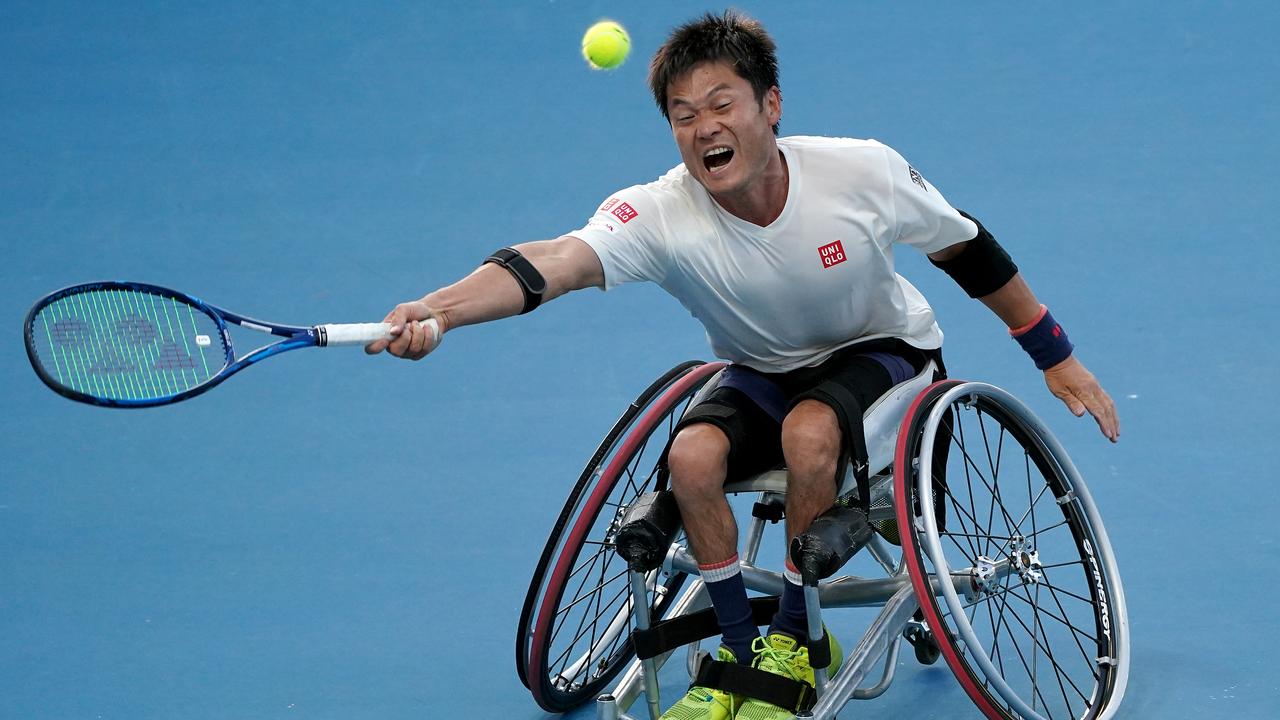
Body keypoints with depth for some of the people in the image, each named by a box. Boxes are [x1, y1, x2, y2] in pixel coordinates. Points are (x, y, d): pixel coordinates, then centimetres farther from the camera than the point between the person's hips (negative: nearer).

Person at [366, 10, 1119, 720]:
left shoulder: (862, 172, -25)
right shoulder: (659, 215, -27)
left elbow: (965, 248, -8)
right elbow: (555, 261, -45)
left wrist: (1057, 357, 0)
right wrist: (436, 311, -64)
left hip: (881, 351, -2)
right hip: (762, 376, 2)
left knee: (807, 430, -33)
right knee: (692, 453, -28)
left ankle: (795, 638, -12)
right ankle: (739, 646, -5)